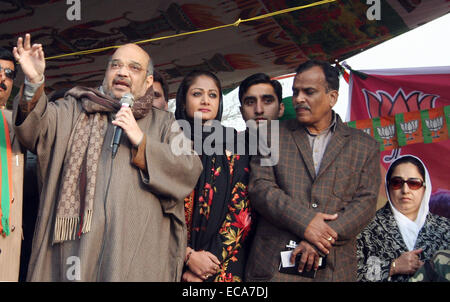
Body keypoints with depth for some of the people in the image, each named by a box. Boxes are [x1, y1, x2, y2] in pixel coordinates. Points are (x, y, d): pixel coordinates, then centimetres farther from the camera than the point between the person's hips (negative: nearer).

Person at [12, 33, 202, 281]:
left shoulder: (163, 124, 15)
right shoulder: (74, 110, 16)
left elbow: (189, 173, 1)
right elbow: (38, 128, -4)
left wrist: (141, 140, -7)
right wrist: (34, 83, -22)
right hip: (76, 240, 0)